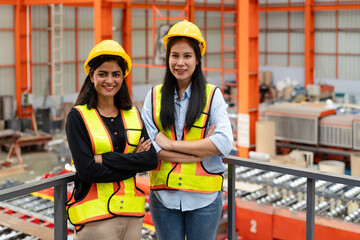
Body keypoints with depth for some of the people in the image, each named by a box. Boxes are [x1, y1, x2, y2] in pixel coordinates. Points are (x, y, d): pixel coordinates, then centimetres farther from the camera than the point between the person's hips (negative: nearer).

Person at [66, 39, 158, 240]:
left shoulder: (133, 115, 9)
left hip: (132, 212, 4)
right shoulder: (78, 116, -4)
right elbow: (87, 170, -14)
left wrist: (105, 159, -13)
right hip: (95, 215, -4)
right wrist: (133, 162, -11)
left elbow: (151, 159, -4)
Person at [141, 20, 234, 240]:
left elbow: (225, 144, -14)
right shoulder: (154, 96, 4)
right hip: (163, 195, 1)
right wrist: (201, 151, -15)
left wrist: (170, 144, -15)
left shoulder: (212, 95, -1)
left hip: (204, 197, -1)